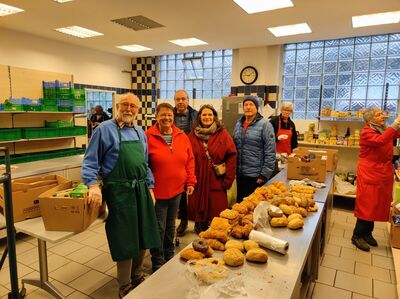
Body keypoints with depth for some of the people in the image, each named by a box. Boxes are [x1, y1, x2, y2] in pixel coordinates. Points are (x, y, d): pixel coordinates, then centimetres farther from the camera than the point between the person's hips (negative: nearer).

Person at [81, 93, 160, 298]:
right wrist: (93, 185, -21)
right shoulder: (105, 129, -4)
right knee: (125, 241, 3)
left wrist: (150, 187, 13)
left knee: (143, 237, 14)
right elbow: (90, 160, -8)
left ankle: (137, 277, 37)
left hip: (141, 190, 6)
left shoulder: (140, 132, 15)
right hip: (119, 191, -6)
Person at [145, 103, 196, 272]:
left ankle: (169, 256, 39)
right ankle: (157, 263, 25)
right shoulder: (149, 137, -10)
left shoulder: (181, 136, 3)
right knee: (159, 228, 6)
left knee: (171, 226, 20)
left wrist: (190, 182, 4)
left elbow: (189, 160, 8)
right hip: (158, 192, -4)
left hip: (177, 189, 5)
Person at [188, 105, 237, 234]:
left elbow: (232, 156, -6)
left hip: (217, 182, -1)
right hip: (197, 182, 2)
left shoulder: (223, 133, 0)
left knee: (217, 216, 5)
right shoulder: (192, 135, 5)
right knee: (198, 213, 10)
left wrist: (228, 179, -11)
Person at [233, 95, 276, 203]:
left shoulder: (264, 125, -10)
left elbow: (270, 153, -12)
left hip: (256, 176, -5)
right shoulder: (239, 124, 7)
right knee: (239, 202, 18)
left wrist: (264, 175, -13)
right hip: (239, 175, 6)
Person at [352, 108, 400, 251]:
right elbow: (380, 141, -28)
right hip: (370, 173, -8)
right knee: (367, 204, -4)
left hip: (384, 173, 8)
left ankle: (367, 233, 25)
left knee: (379, 204, 12)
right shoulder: (366, 132, -12)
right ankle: (357, 235, 7)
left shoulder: (385, 130, 11)